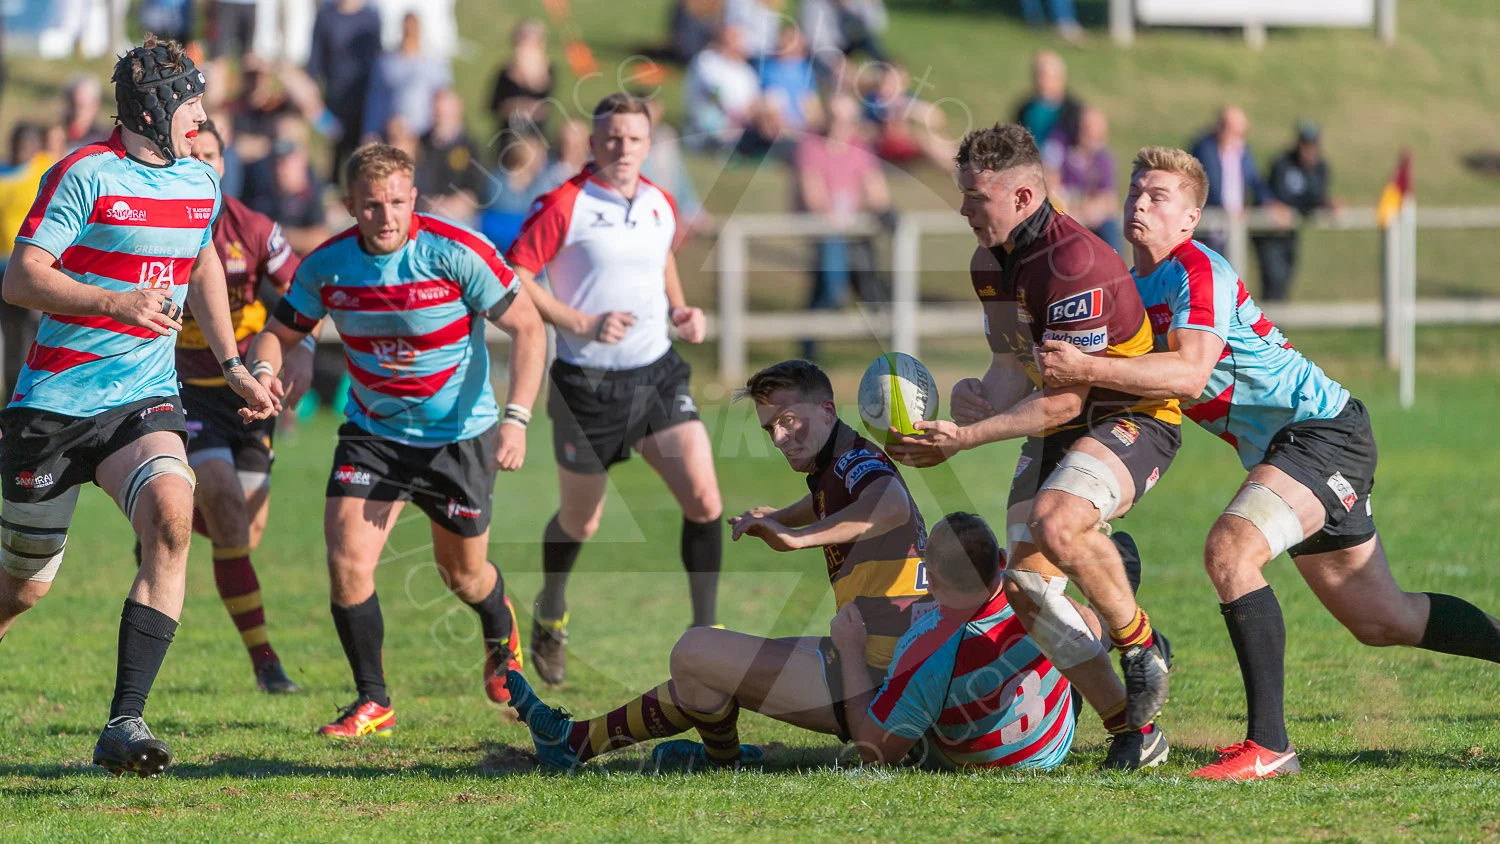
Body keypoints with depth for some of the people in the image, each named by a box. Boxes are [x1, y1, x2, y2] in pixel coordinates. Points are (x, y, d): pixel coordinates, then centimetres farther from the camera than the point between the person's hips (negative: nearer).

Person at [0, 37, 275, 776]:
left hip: (144, 402, 4)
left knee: (170, 519, -26)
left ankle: (124, 725, -28)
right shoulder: (85, 175, -11)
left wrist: (232, 366, 25)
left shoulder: (201, 182, 9)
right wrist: (115, 303, -28)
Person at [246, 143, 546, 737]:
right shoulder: (326, 265, -10)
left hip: (459, 435, -2)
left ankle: (502, 637, 49)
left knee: (463, 575, 12)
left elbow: (527, 328, -15)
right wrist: (264, 369, -22)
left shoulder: (457, 253, -21)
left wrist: (516, 418, -26)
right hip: (371, 431, 2)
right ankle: (373, 703, 0)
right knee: (347, 559, -15)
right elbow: (279, 331, 3)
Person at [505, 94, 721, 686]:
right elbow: (510, 279, -14)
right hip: (588, 386, -4)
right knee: (580, 523, 11)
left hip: (658, 373, 4)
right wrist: (581, 323, -21)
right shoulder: (563, 205, -12)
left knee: (703, 500, -12)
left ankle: (704, 633, -2)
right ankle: (550, 615, 40)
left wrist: (679, 310, 8)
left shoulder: (661, 205, 6)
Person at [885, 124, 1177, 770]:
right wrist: (983, 401, -11)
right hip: (1055, 430, 9)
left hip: (1132, 417, -9)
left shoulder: (1074, 262, -25)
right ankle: (1131, 731, 1)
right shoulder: (989, 263, 5)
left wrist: (967, 439, -25)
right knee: (1027, 583, -6)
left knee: (1056, 524, -36)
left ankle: (1139, 641, -10)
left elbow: (1066, 398, -24)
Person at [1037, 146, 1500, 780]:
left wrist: (1085, 369, -33)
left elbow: (1189, 372, -30)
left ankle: (1269, 744, -29)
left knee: (1230, 549, -29)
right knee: (1382, 621, 14)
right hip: (1279, 449, 10)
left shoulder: (1197, 271, -16)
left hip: (1323, 431, -10)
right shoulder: (1133, 286, 11)